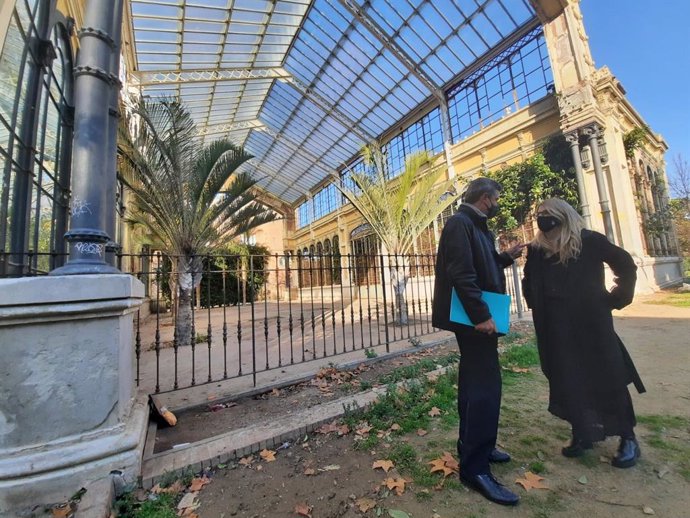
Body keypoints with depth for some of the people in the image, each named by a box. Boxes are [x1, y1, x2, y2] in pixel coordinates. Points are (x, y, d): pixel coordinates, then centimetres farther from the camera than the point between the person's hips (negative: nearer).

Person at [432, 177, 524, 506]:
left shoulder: (478, 226, 18)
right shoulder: (459, 224, -14)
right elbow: (461, 273, -24)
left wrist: (506, 257, 12)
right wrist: (480, 315, -25)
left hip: (477, 316, 11)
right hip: (473, 317, -11)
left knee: (475, 381, 17)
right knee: (486, 384, -7)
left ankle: (473, 447, 34)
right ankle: (475, 467, 7)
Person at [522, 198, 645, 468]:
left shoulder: (589, 240, -4)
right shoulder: (537, 249, 2)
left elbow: (626, 265, 4)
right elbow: (529, 282, 15)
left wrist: (615, 299, 1)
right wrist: (538, 306, 7)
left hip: (592, 322, -2)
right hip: (557, 328, 2)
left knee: (609, 377, 8)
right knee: (567, 381, 8)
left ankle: (628, 439, 28)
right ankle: (582, 434, 26)